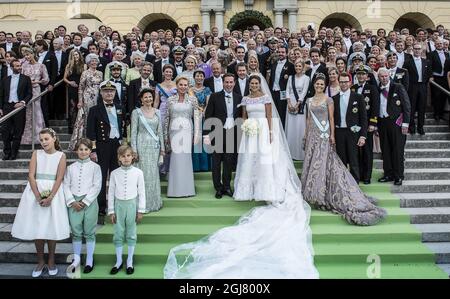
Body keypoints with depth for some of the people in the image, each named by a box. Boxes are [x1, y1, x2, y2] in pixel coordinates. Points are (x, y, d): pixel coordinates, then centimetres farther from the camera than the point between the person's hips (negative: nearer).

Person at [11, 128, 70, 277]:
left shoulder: (61, 156, 0)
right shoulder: (36, 154, 4)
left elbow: (59, 178, -6)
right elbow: (31, 175, -4)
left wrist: (49, 198, -17)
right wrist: (38, 197, -14)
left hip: (53, 193, -1)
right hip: (35, 192, 2)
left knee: (51, 227, 2)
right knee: (36, 227, 4)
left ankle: (51, 261, 16)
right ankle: (40, 262, 17)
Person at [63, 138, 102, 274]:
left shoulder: (95, 167, 1)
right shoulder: (71, 167, 9)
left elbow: (97, 186, -5)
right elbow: (66, 185, 5)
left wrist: (85, 201, -11)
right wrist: (72, 201, -8)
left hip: (89, 202, -2)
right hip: (74, 202, 2)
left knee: (89, 232, 4)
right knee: (76, 232, 9)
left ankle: (89, 260, 16)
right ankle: (76, 259, 24)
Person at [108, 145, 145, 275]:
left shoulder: (138, 172, -5)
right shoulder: (114, 173, -2)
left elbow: (141, 192, -2)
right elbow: (111, 193, 2)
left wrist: (140, 210, -2)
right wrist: (111, 211, 1)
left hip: (132, 204, -1)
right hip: (118, 205, 1)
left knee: (131, 234, 9)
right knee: (118, 234, 8)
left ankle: (130, 262, 22)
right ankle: (118, 261, 23)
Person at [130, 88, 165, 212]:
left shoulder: (157, 112, 10)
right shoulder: (136, 112, -1)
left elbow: (160, 131, 12)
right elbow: (133, 132, -4)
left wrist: (162, 147, 9)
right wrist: (134, 150, -9)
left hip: (154, 146, 3)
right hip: (142, 145, -3)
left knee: (154, 173, 6)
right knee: (143, 173, -2)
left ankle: (154, 202, 18)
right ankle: (143, 204, 7)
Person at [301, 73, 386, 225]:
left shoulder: (328, 100, -2)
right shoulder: (309, 100, 12)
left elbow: (331, 118, -5)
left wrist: (332, 135, -11)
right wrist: (306, 135, 12)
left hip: (324, 135, -5)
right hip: (312, 135, 5)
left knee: (323, 161, -6)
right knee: (312, 161, 6)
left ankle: (322, 192, 1)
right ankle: (313, 189, 17)